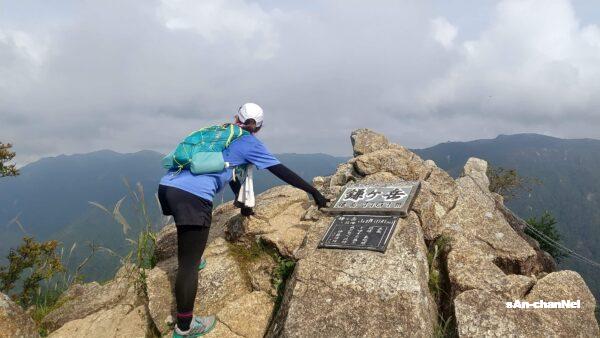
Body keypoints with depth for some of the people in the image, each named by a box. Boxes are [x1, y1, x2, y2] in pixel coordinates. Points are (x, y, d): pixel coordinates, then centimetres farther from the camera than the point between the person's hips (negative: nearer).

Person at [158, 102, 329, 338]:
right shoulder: (249, 142, 9)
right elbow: (281, 171, 6)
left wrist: (243, 203, 49)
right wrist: (313, 192, 13)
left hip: (168, 185, 8)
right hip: (193, 195, -7)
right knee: (189, 263, 0)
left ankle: (192, 260, 55)